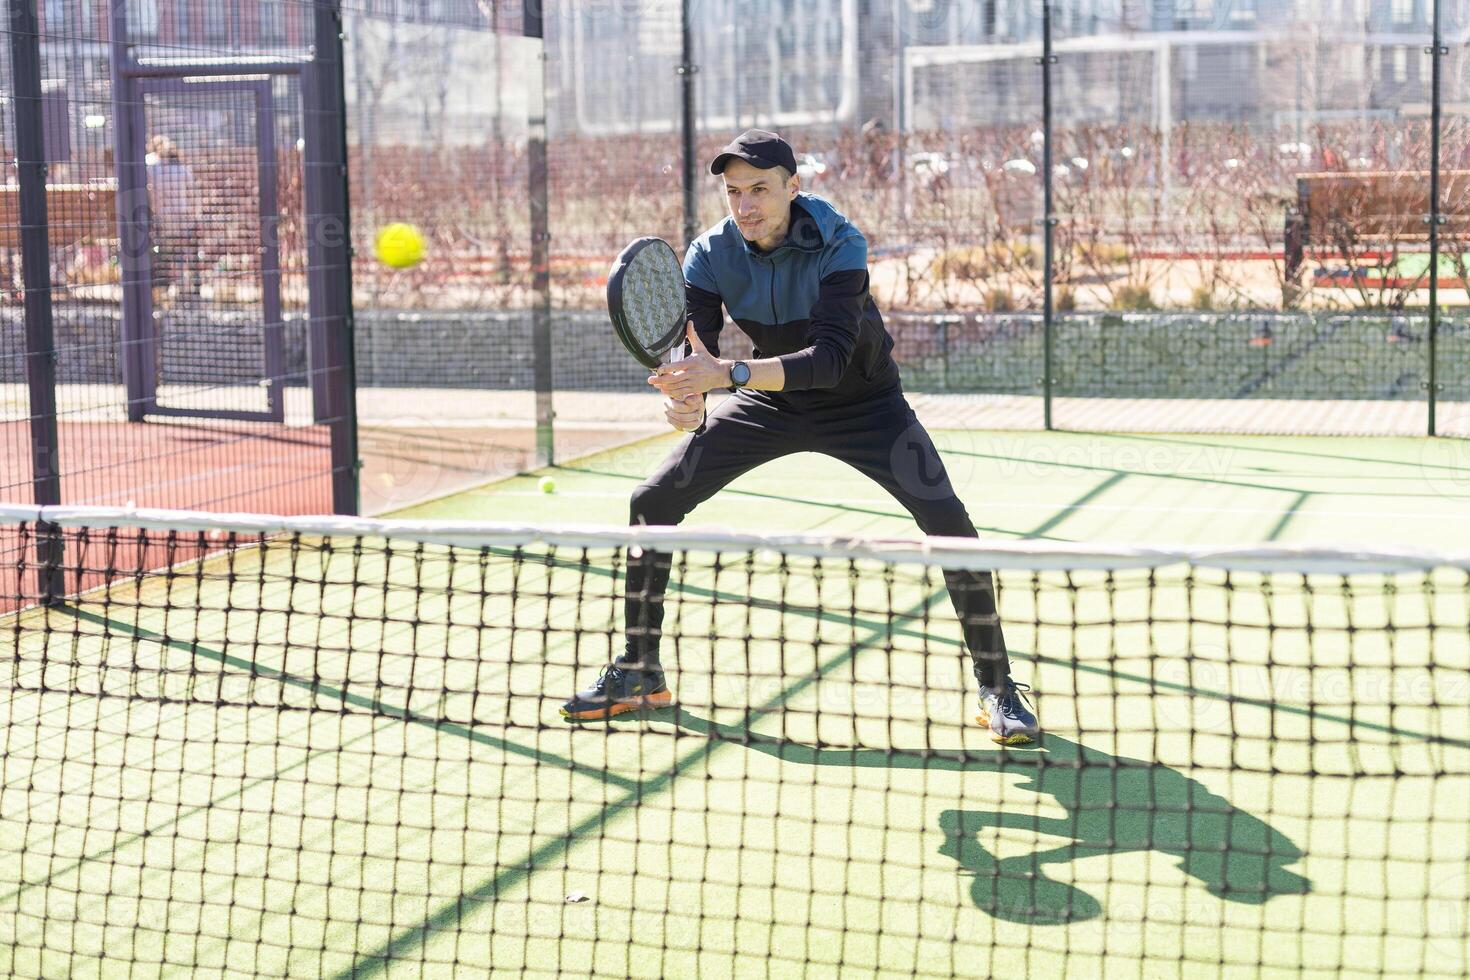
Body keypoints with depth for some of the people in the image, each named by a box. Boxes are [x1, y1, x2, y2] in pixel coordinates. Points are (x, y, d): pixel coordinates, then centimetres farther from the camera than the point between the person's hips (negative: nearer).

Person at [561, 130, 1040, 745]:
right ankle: (640, 675, 12)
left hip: (862, 403, -4)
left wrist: (728, 374, -54)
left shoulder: (839, 246, -29)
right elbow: (691, 350, -24)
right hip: (771, 403, 4)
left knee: (948, 522, -22)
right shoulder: (711, 254, -17)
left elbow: (831, 358, -41)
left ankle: (997, 688, -5)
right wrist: (682, 396, -49)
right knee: (652, 503, -5)